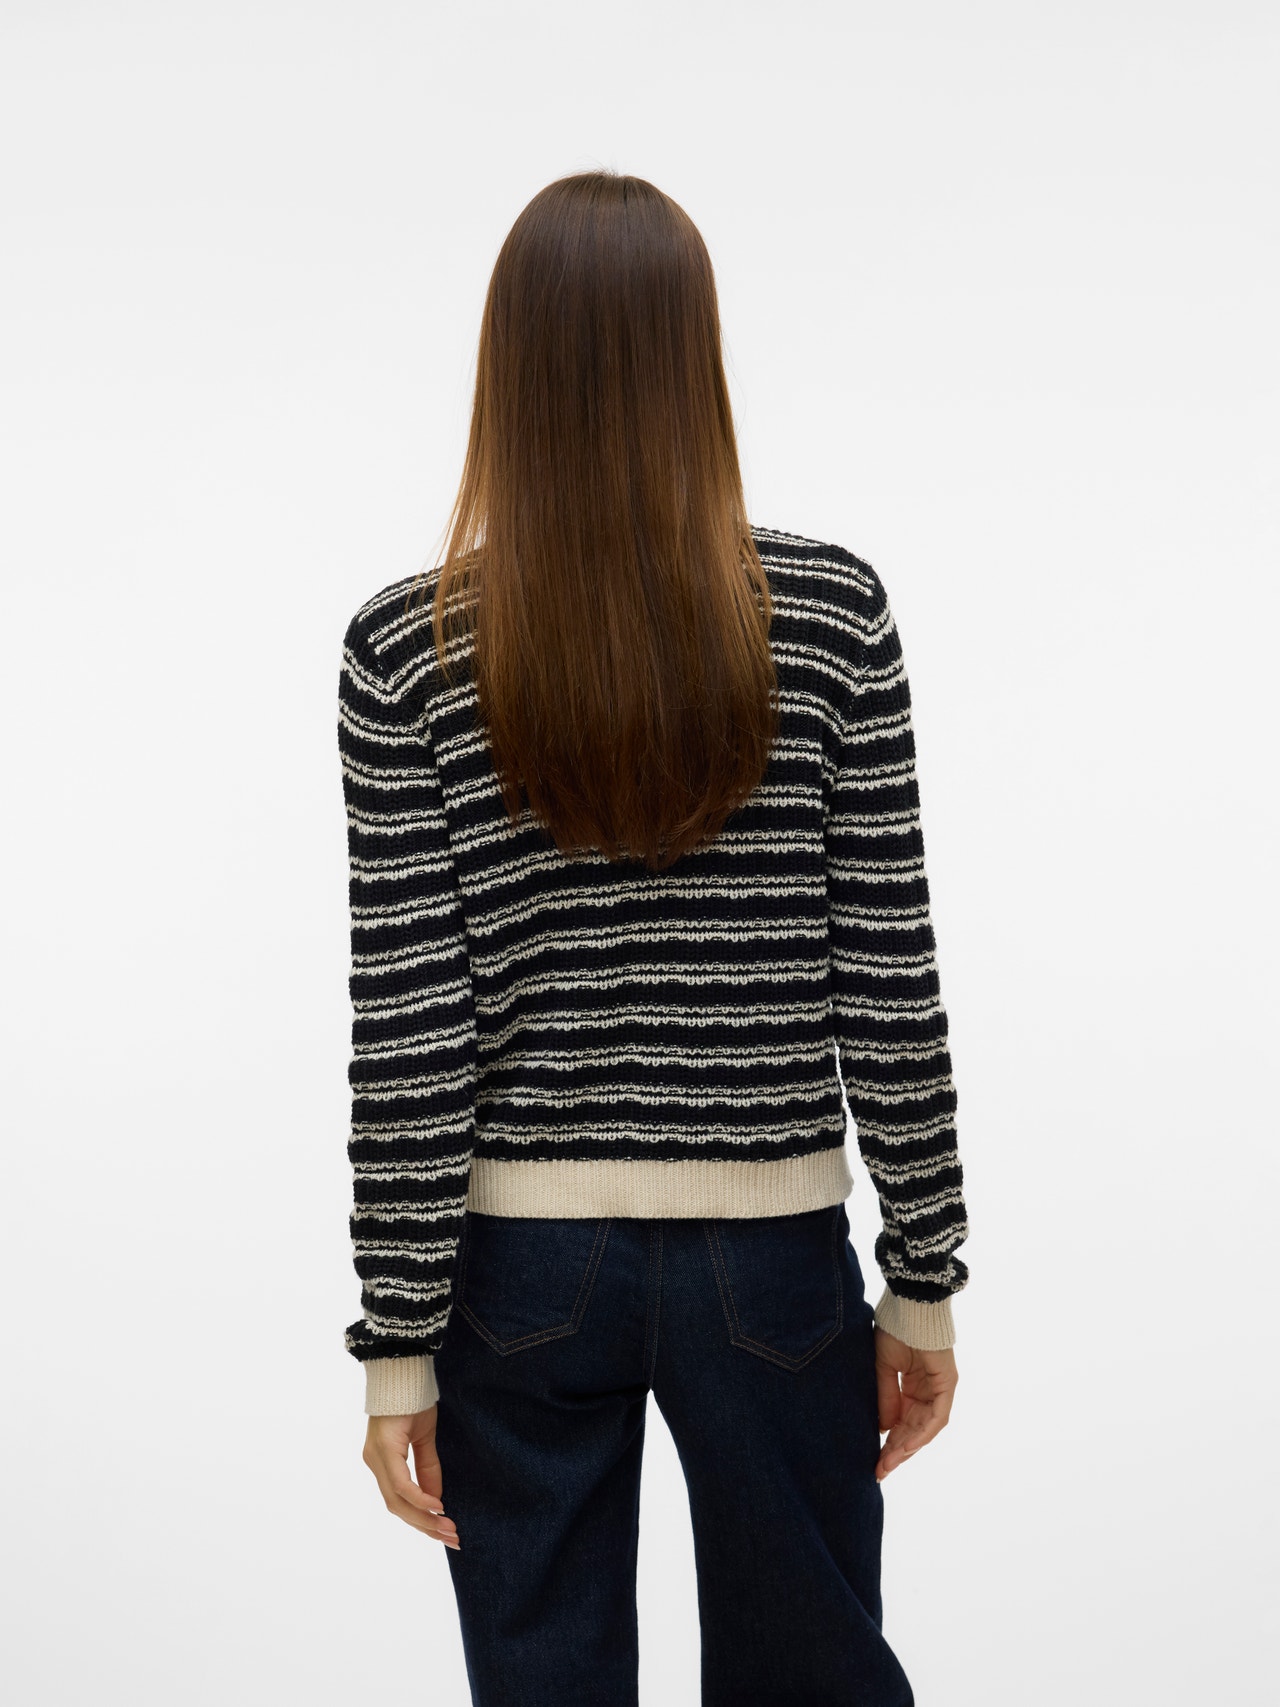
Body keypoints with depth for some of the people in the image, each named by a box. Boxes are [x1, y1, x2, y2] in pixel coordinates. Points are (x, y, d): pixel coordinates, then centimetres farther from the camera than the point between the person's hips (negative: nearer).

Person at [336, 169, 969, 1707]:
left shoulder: (407, 653, -9)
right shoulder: (832, 615, -8)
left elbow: (406, 1032, -9)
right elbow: (890, 984, -6)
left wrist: (400, 1343, -1)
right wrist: (924, 1281, 4)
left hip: (522, 1273, 0)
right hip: (773, 1264, 0)